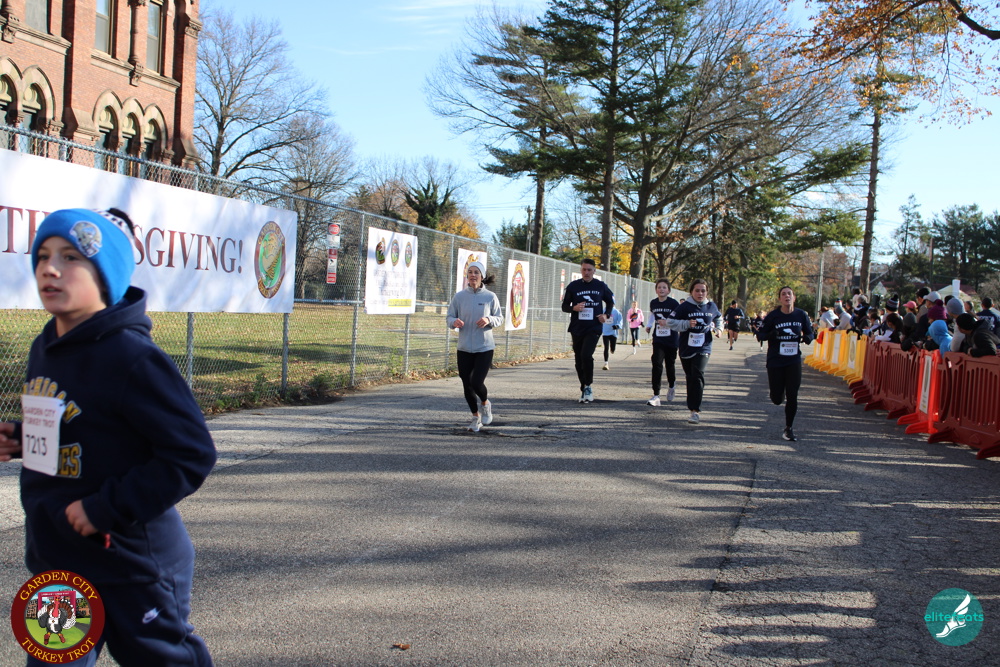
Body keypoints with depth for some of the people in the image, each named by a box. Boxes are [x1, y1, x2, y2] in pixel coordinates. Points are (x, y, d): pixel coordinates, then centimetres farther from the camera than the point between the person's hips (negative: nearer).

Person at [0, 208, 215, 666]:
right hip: (55, 562, 8)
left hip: (133, 569, -7)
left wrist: (106, 508, -24)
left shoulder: (132, 359, -21)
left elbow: (193, 454, -23)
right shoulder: (43, 349, 5)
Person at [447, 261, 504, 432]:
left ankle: (486, 404, 23)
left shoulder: (490, 297, -2)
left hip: (485, 348, -2)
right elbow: (450, 317, 6)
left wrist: (489, 320, -16)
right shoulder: (459, 296, 1)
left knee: (477, 382, -12)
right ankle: (476, 417, 29)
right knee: (467, 384, 7)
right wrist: (455, 322, -17)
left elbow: (500, 318, 5)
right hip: (464, 348, 2)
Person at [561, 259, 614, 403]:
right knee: (579, 360, 7)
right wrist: (574, 308, -15)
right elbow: (564, 306, 6)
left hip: (594, 328, -2)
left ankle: (588, 386, -5)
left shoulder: (601, 286, 4)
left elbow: (610, 301, 19)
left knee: (586, 355, -21)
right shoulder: (573, 286, 2)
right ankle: (584, 390, 23)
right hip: (577, 329, 2)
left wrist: (606, 315, 1)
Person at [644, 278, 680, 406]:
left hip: (671, 339, -2)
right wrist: (649, 326, 12)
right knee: (657, 364, -12)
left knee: (670, 364, 11)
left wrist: (667, 322, -25)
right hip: (658, 339, 2)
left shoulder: (673, 303, -9)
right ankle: (656, 396, -13)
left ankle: (671, 386, 43)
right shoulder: (653, 303, 4)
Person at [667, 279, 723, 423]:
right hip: (686, 348, 0)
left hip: (703, 348, 0)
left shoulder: (711, 307, 3)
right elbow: (670, 321, -7)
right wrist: (687, 324, -19)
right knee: (690, 377, 11)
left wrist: (718, 329, 7)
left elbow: (718, 318, 25)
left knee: (698, 375, -17)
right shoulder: (684, 307, -7)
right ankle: (692, 406, 29)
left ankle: (696, 410, -18)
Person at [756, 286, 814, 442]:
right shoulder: (773, 316, -8)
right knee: (777, 399, 5)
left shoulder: (801, 315, -1)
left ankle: (788, 429, 11)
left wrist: (807, 338, -13)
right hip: (775, 360, -1)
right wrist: (770, 335, -25)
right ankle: (779, 390, 43)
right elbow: (760, 335, -3)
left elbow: (809, 333, 11)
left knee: (792, 397, -4)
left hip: (794, 360, 1)